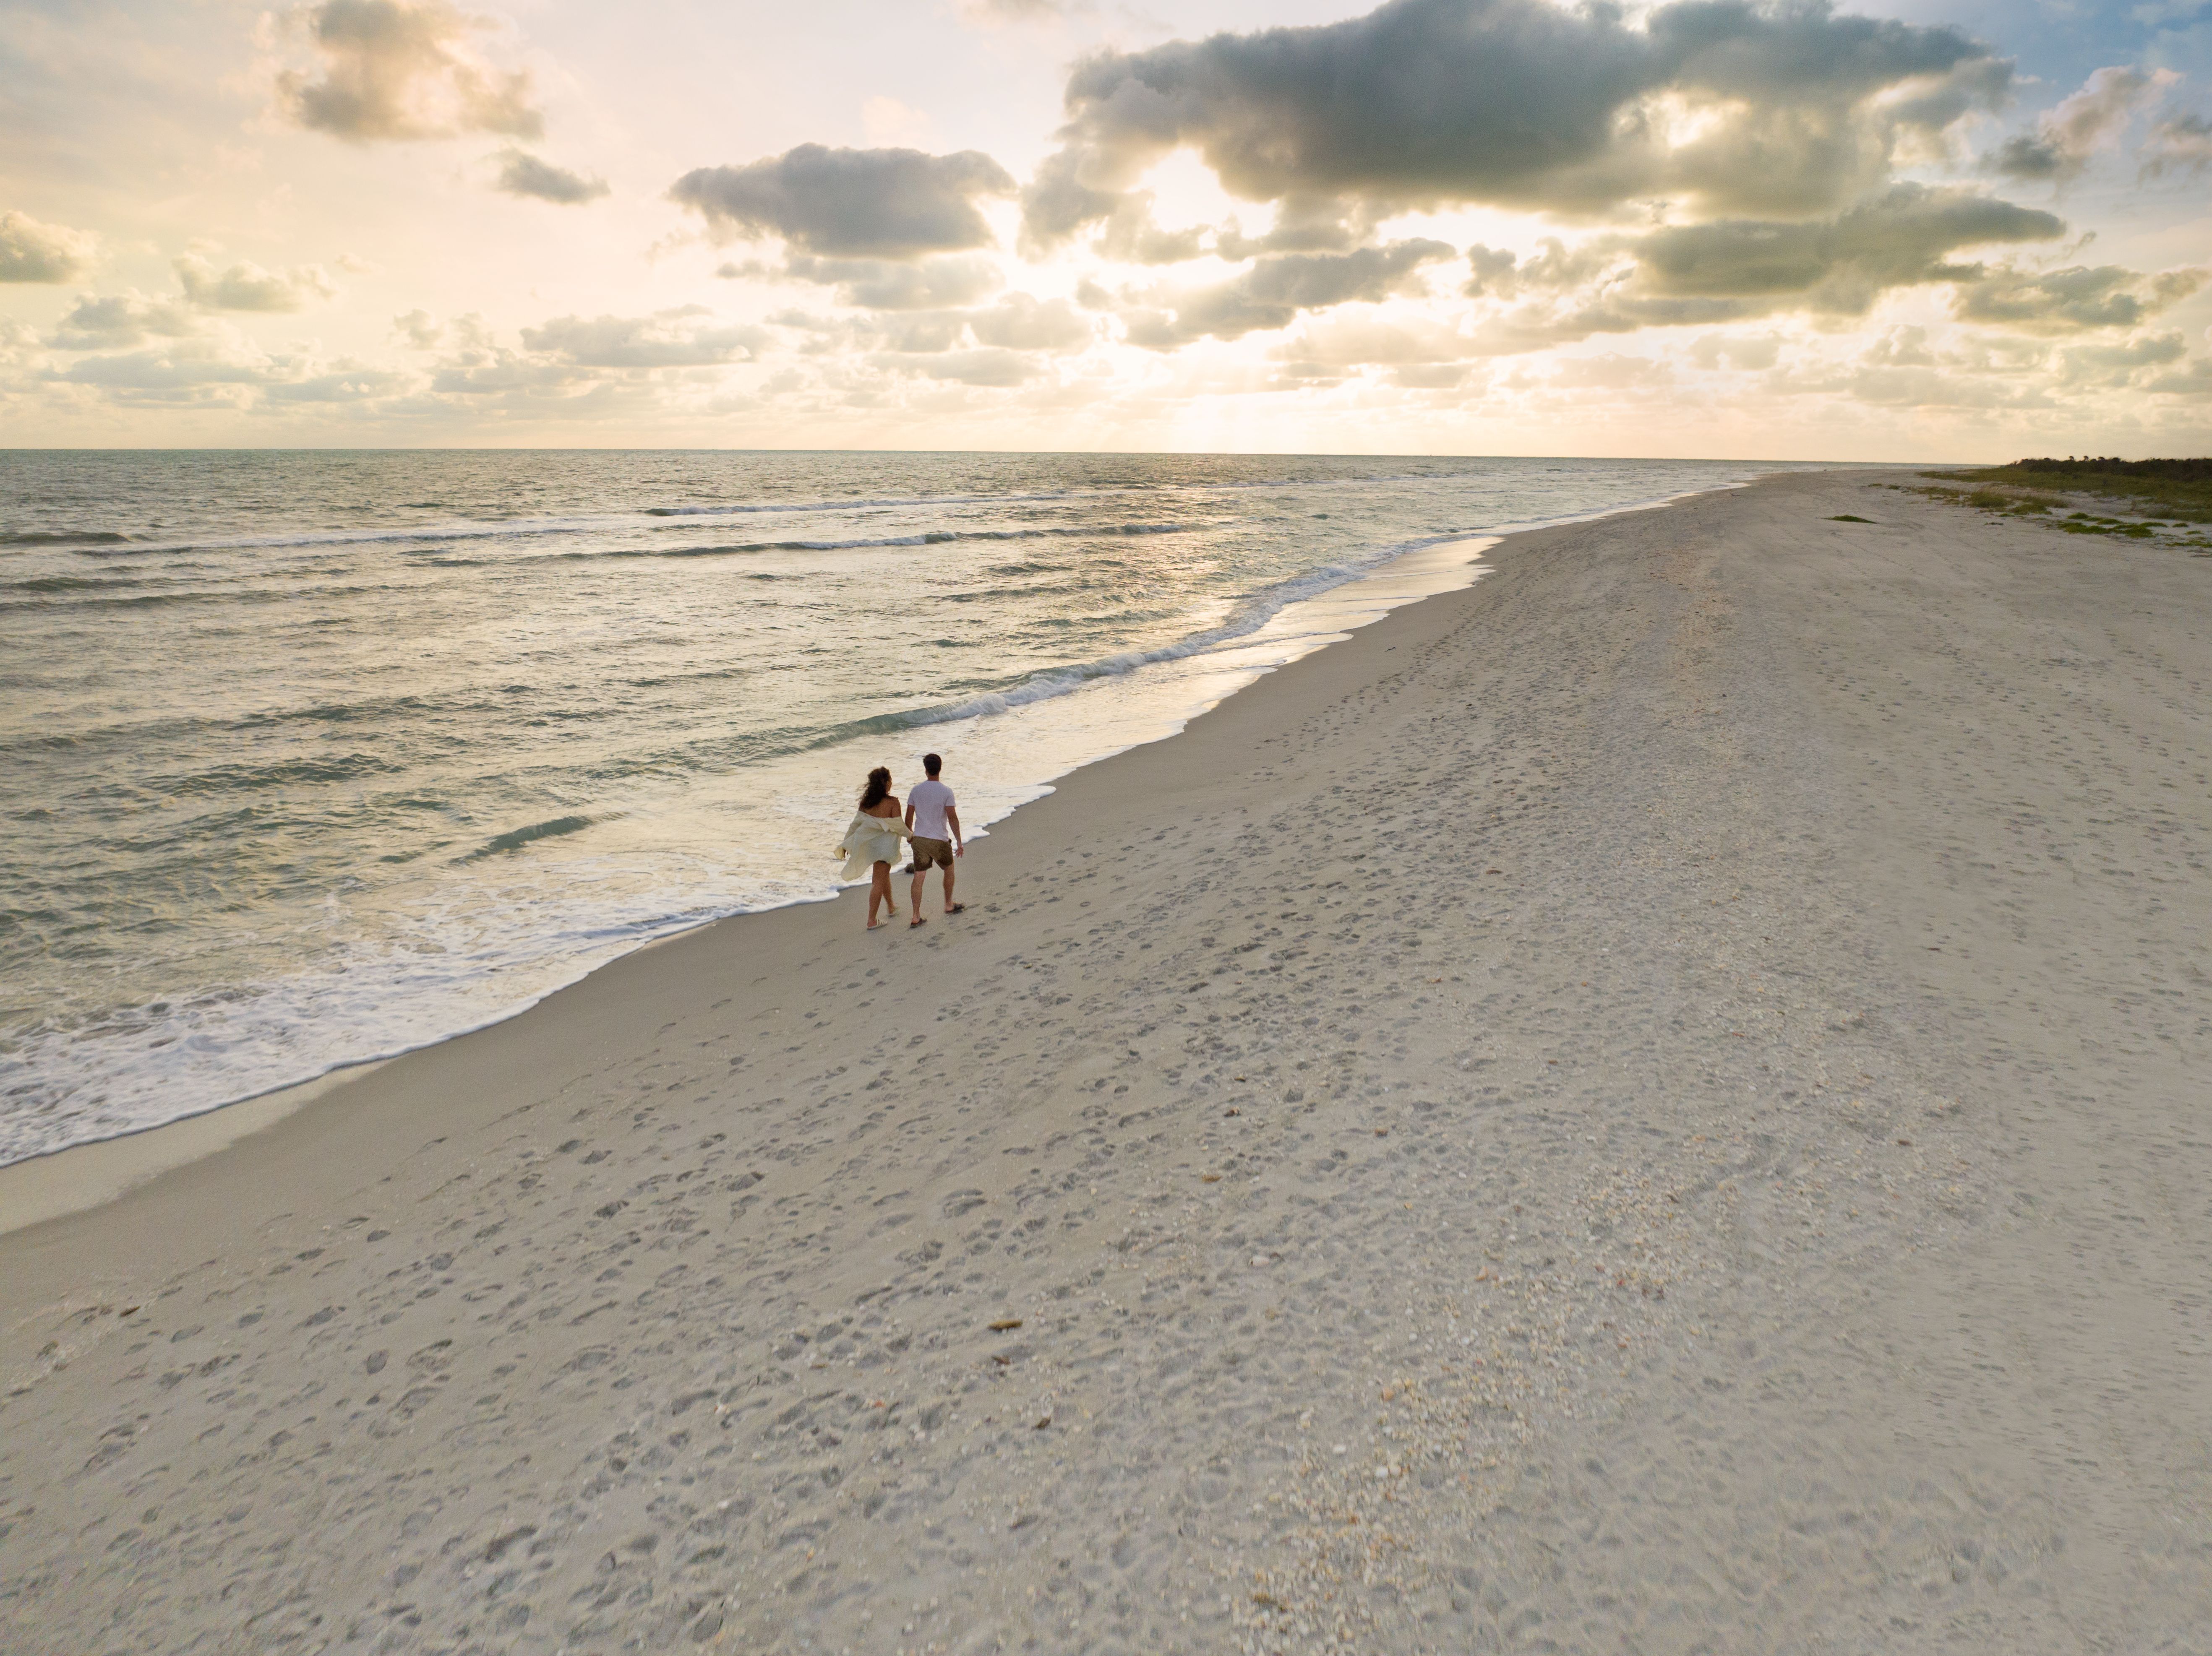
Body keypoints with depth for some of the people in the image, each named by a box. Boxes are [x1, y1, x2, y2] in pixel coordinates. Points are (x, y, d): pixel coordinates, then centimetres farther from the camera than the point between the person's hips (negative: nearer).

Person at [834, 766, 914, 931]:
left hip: (869, 843, 6)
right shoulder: (892, 802, -20)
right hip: (884, 845, -6)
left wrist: (846, 843, 9)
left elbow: (856, 823, 1)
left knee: (884, 875, 27)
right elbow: (898, 825, -16)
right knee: (878, 882, 2)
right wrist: (909, 835, 5)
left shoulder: (866, 801, -3)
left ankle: (891, 908, 44)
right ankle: (871, 921, 7)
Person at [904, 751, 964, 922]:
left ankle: (916, 916, 5)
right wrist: (959, 843, -8)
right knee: (949, 870, 21)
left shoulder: (916, 790, -1)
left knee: (919, 877, 5)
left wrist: (909, 834, 23)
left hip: (919, 839, 3)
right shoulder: (946, 792, -12)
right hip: (939, 840, -3)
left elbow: (909, 816, 5)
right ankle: (949, 905, 33)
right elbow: (953, 819, -14)